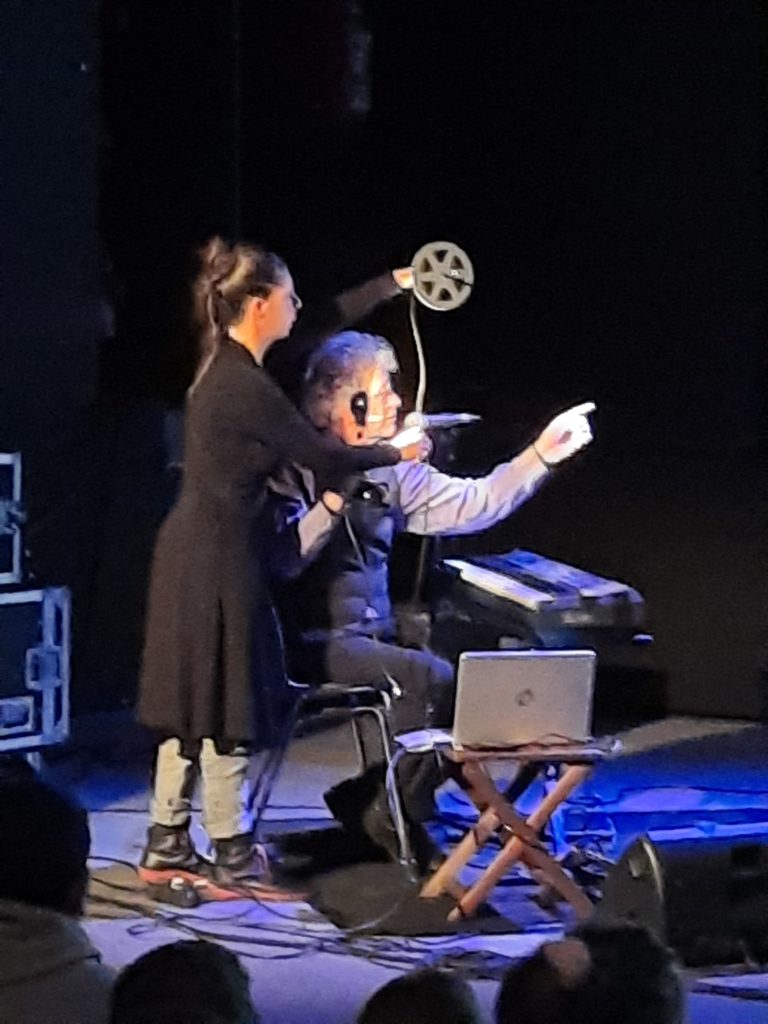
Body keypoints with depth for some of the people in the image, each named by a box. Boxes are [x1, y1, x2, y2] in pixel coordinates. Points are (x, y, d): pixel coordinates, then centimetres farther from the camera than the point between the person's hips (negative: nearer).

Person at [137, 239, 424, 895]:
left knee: (192, 706, 14)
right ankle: (234, 859, 6)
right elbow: (323, 459, -14)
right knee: (227, 707, -1)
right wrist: (394, 454, 2)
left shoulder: (226, 368, 8)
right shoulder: (246, 386, -21)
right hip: (218, 555, -10)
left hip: (194, 549, 10)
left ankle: (167, 849, 19)